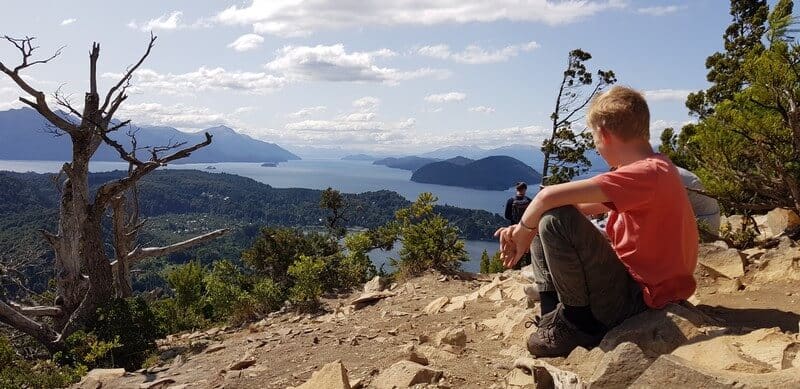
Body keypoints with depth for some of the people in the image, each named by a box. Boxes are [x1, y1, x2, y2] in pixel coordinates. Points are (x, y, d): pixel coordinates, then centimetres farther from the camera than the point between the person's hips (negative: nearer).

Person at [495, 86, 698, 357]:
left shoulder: (646, 173, -24)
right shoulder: (654, 168, 9)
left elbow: (550, 196, -31)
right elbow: (582, 208, 10)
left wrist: (524, 232, -12)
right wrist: (525, 228, -2)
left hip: (638, 299, -10)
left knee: (555, 222, -28)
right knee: (540, 226, 11)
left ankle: (579, 322, -9)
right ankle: (554, 316, 4)